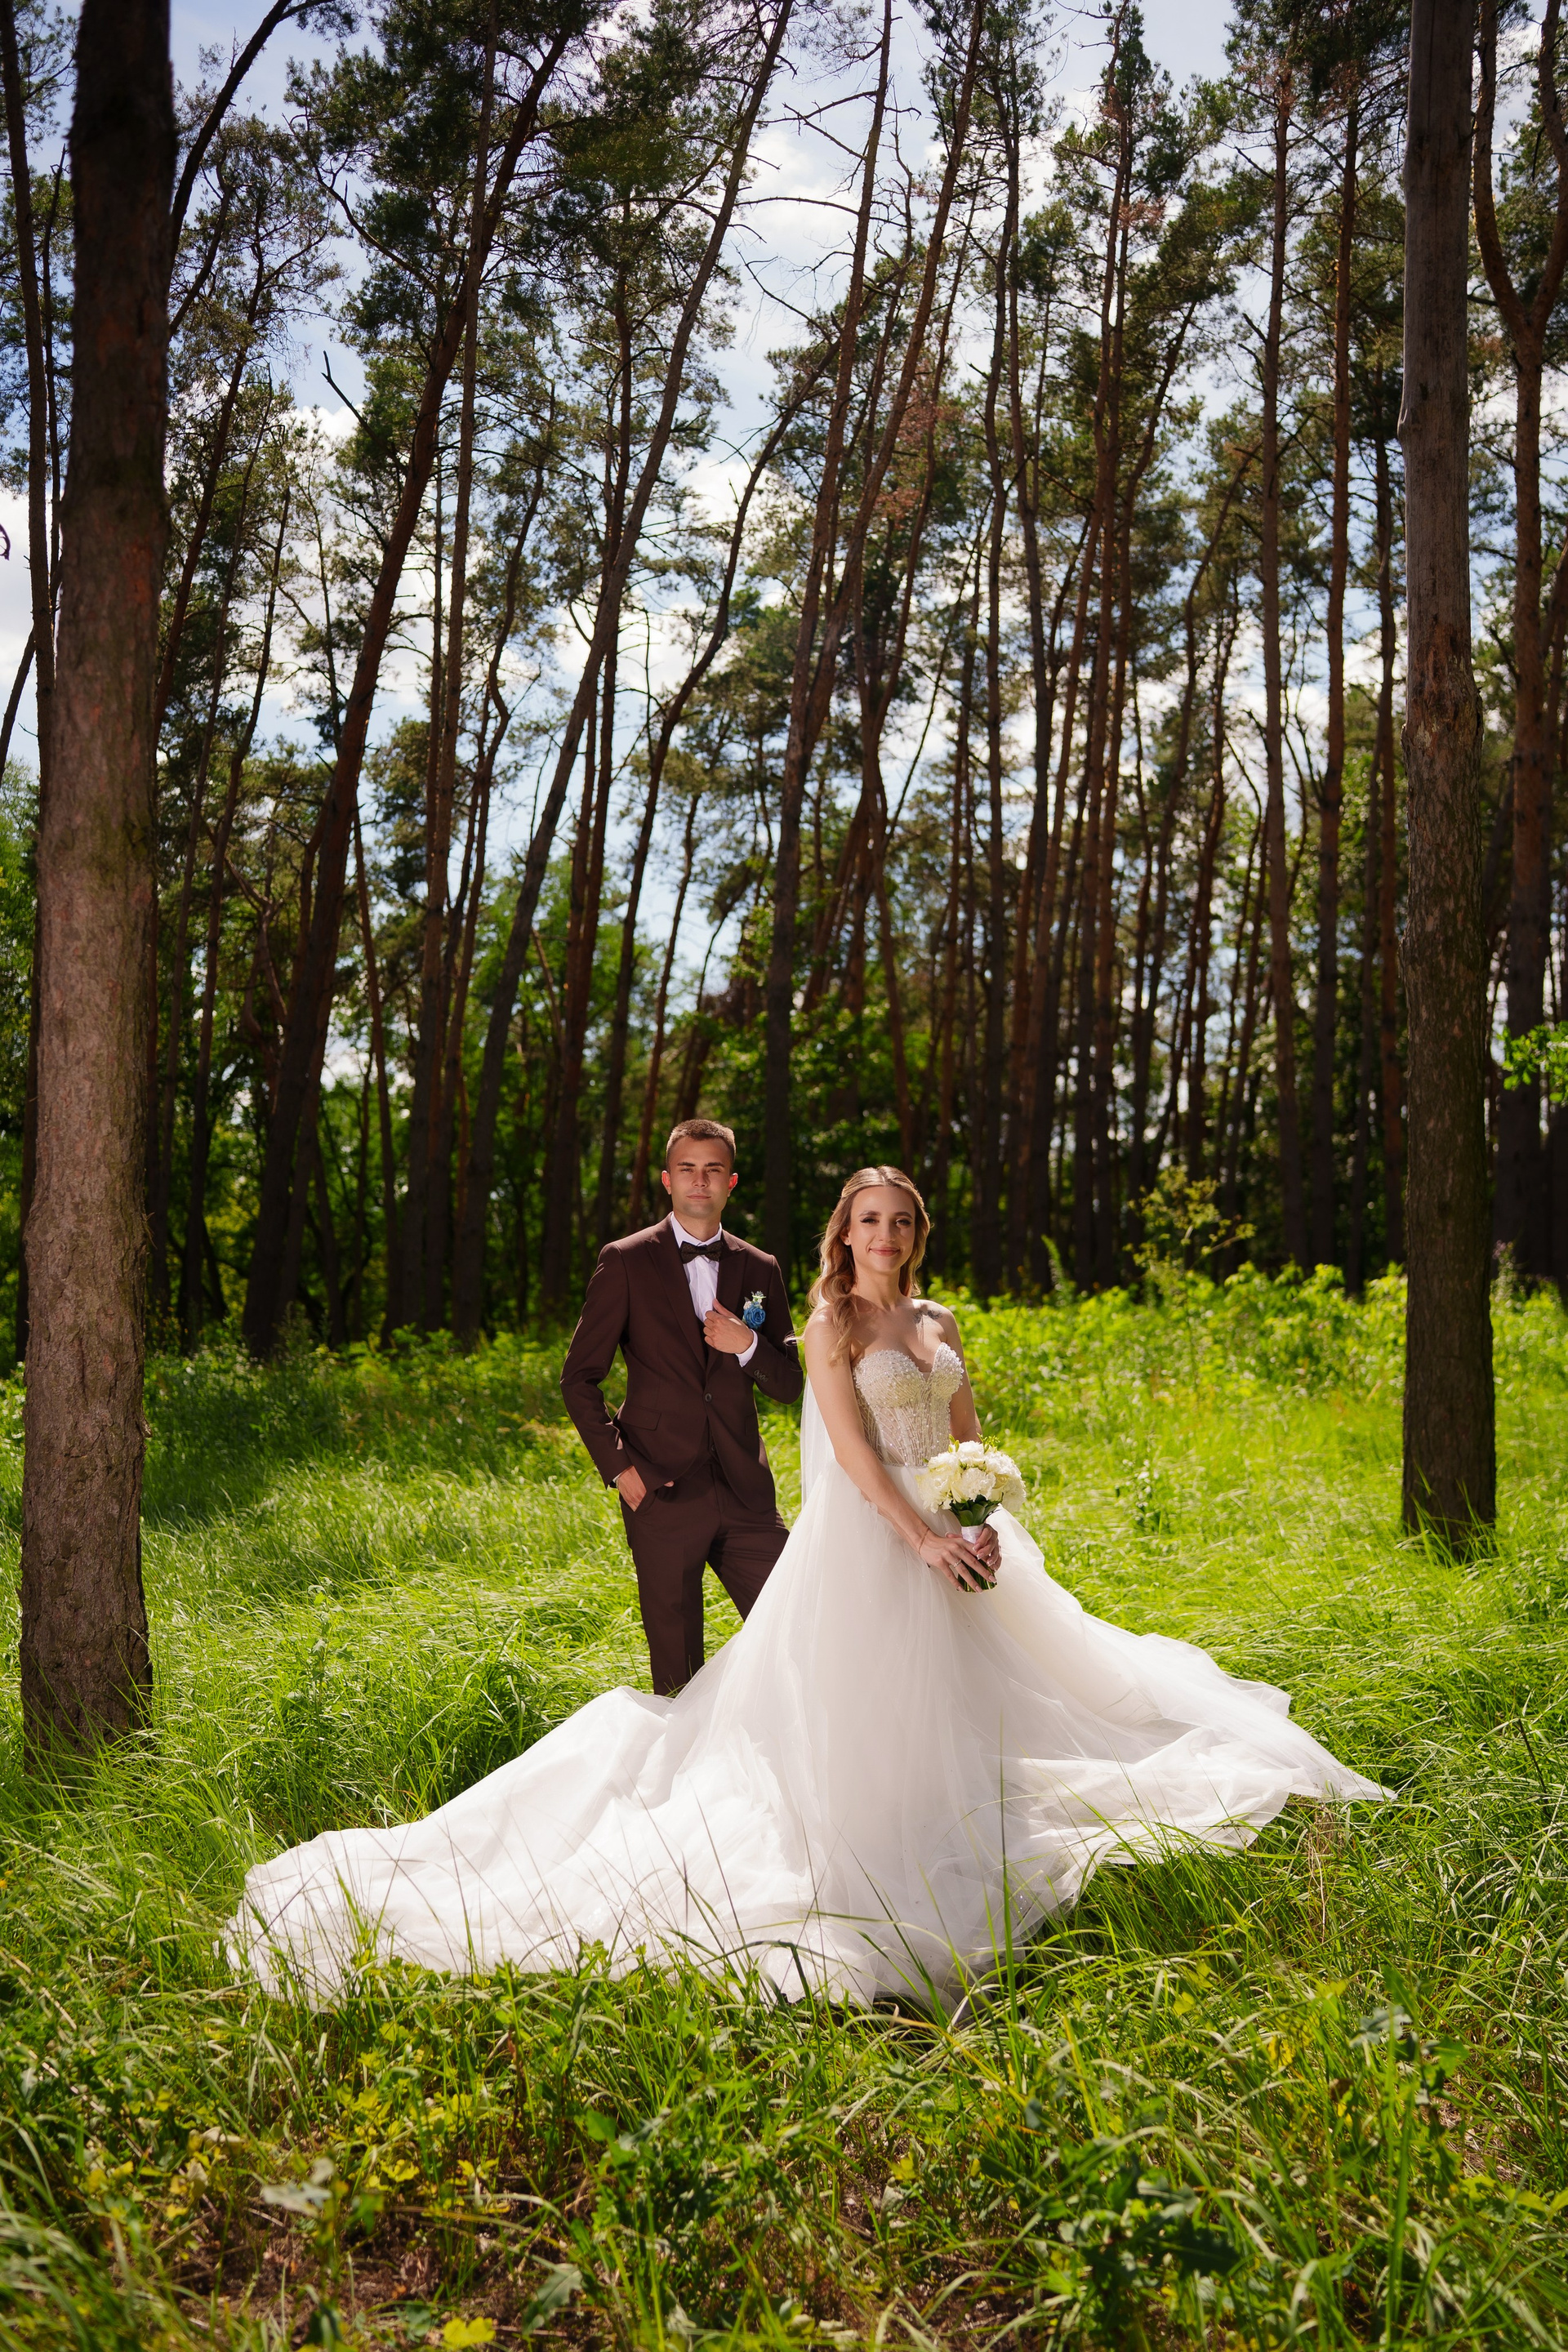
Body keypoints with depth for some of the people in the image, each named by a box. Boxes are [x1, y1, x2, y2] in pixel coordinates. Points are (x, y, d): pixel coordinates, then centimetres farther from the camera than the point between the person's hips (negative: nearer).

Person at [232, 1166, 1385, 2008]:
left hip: (948, 1537, 7)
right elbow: (852, 1448, -15)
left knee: (957, 1701, 14)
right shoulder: (832, 1322, -8)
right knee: (863, 1713, -4)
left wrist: (988, 1524, -5)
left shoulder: (941, 1323, 12)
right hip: (868, 1538, -7)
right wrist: (922, 1539, -21)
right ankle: (869, 1879, 6)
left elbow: (968, 1439, 12)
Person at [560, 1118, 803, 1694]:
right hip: (663, 1492, -3)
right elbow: (579, 1377, 2)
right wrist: (618, 1468, -7)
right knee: (679, 1670, 5)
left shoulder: (760, 1270, 10)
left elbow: (788, 1386, 12)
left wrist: (748, 1346, -8)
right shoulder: (626, 1262, 0)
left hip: (746, 1493, 3)